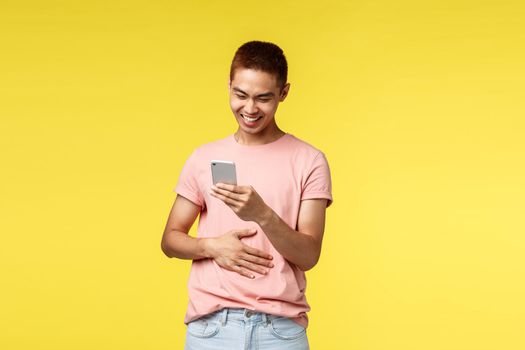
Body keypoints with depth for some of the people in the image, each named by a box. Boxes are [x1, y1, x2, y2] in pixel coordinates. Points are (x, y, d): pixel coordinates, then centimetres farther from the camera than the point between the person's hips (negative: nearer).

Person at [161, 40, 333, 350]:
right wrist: (211, 246, -10)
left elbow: (309, 255, -6)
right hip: (210, 325, 2)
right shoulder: (203, 158, 7)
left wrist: (263, 214, -22)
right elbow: (170, 239, 10)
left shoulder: (309, 161, -1)